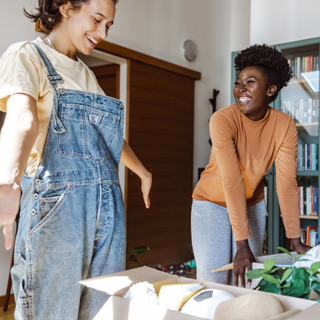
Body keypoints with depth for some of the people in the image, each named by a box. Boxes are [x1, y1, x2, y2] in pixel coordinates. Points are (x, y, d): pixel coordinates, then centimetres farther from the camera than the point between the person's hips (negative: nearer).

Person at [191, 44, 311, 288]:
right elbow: (232, 181, -30)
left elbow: (287, 183, -16)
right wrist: (242, 245, -31)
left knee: (247, 281, 6)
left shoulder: (285, 126, -15)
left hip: (252, 204, 3)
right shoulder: (223, 120, -25)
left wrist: (296, 241, -19)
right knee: (213, 281, -4)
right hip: (213, 203, -3)